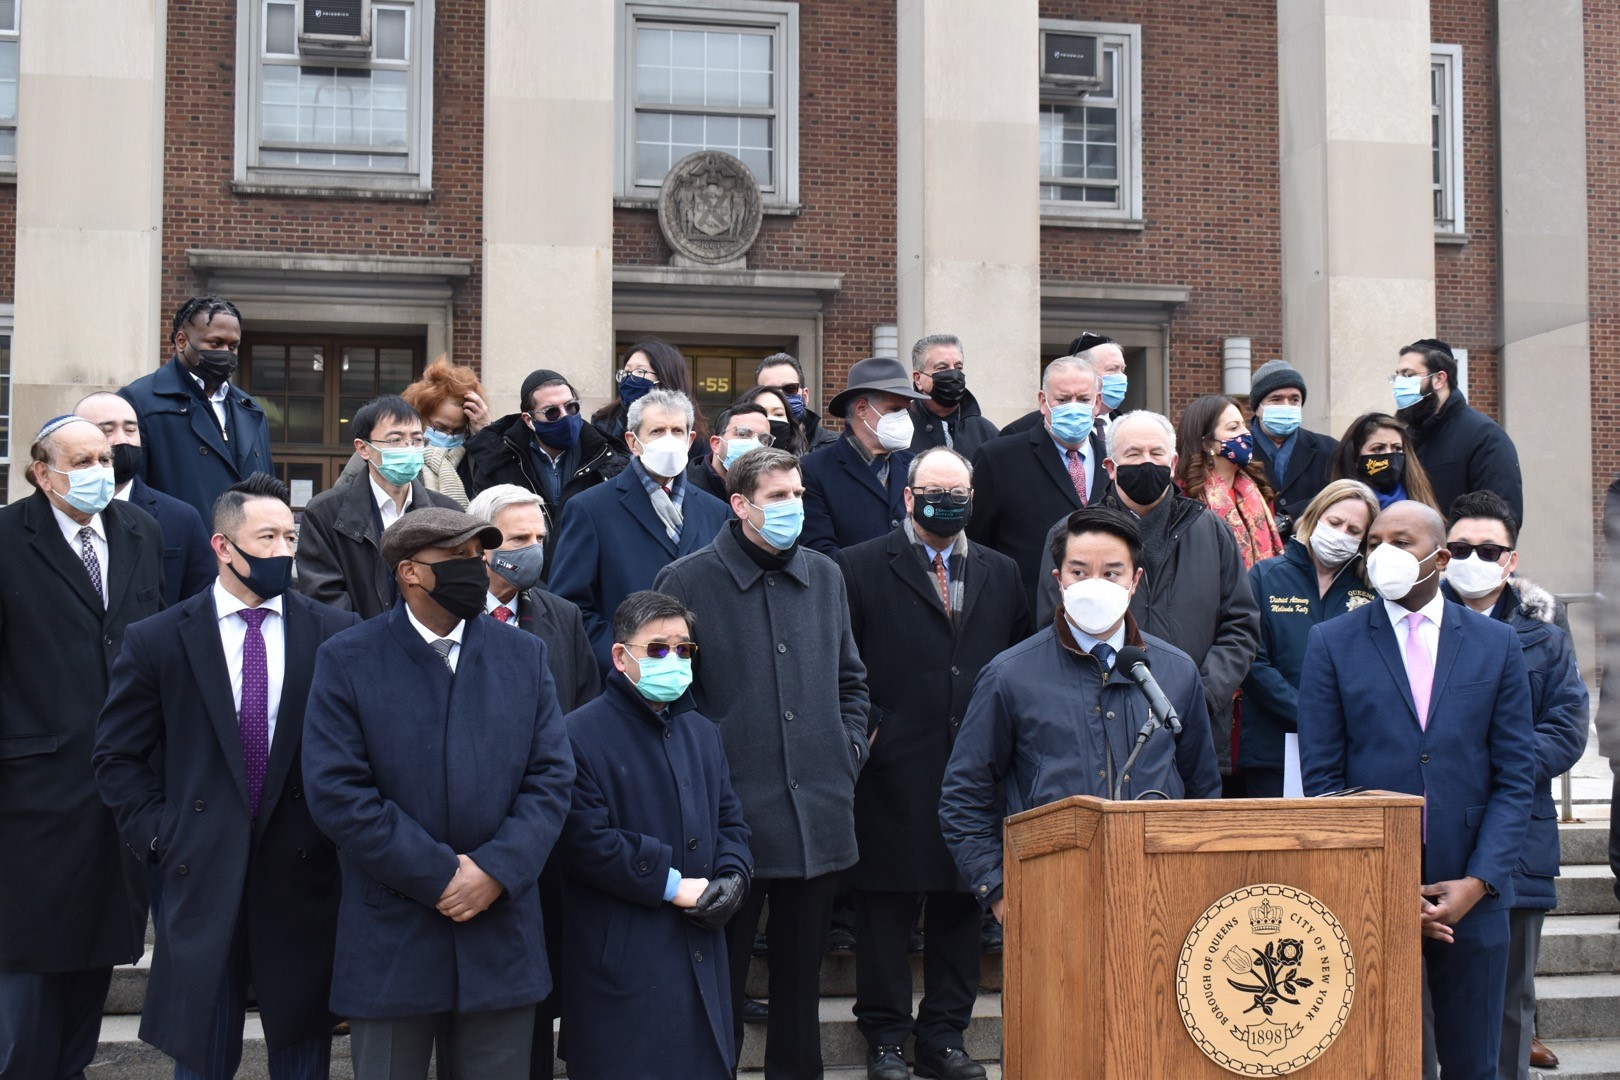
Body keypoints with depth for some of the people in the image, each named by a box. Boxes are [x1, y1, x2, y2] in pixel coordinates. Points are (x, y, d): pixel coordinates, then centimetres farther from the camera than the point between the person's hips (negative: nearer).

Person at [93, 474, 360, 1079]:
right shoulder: (156, 641, 0)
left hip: (304, 877, 1)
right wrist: (161, 835, -3)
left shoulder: (337, 635, 1)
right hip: (203, 883, 0)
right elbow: (117, 757, 5)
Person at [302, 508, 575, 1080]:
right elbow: (335, 790, -10)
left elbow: (552, 777, 2)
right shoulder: (346, 661, -2)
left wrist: (497, 870, -12)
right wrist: (437, 876, -14)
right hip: (391, 944, -2)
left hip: (502, 940, 3)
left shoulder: (524, 656, 8)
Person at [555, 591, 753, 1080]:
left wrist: (733, 879, -2)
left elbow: (730, 820, 19)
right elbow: (583, 838, -16)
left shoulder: (702, 732, 17)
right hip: (621, 963, -7)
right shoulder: (581, 734, -9)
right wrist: (671, 886, -14)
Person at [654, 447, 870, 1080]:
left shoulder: (824, 576, 12)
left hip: (819, 814, 4)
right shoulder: (688, 582, -4)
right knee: (722, 980, 4)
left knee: (801, 973, 14)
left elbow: (850, 678, 21)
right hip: (734, 811, -4)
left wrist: (849, 749, 8)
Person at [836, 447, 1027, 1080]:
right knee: (886, 908, 2)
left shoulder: (1001, 574, 14)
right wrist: (866, 728, -8)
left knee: (961, 905, 9)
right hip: (893, 771, -4)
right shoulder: (860, 568, 0)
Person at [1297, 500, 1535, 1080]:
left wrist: (1479, 882, -8)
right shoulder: (1331, 643, 2)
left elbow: (1515, 777, 4)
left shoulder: (1496, 644, 6)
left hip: (1471, 894, 1)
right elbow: (1321, 776, -1)